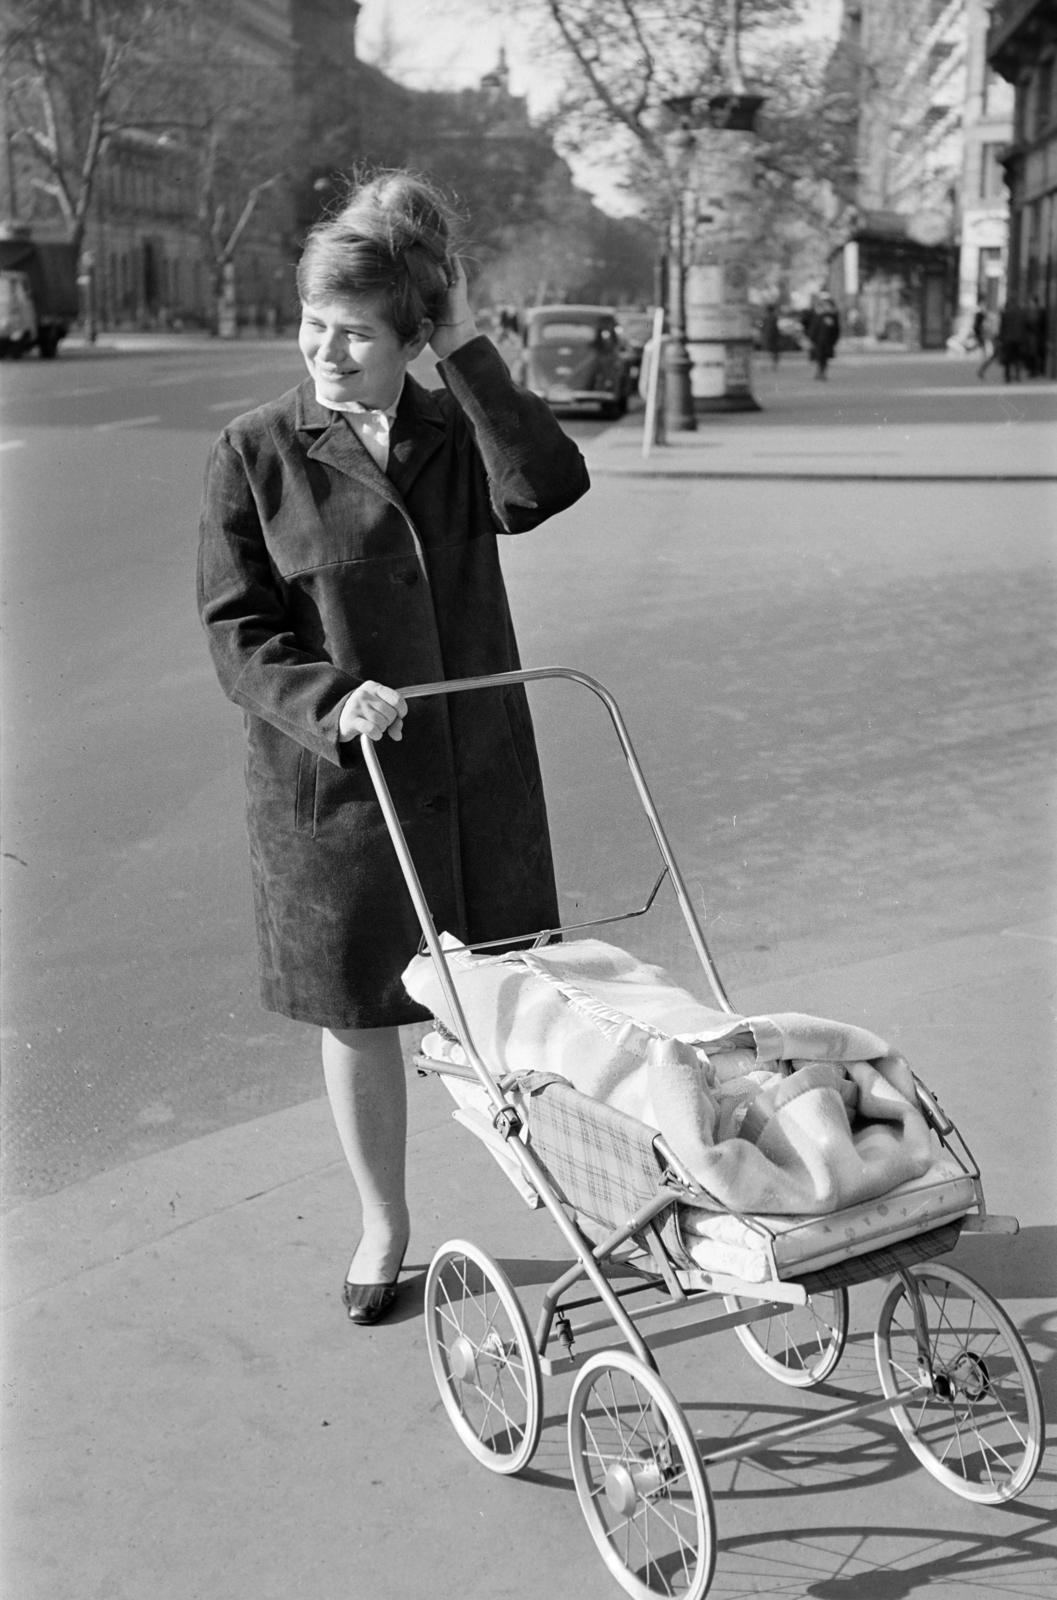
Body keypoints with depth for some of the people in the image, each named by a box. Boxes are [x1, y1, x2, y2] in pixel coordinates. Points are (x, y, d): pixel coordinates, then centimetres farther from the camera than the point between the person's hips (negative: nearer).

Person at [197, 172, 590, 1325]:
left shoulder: (461, 438, 3)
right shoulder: (255, 454, -3)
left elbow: (546, 487, -18)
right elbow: (236, 628, -7)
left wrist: (468, 353, -15)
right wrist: (332, 701, -23)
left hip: (478, 768, 1)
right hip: (328, 781, -1)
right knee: (356, 1012, 11)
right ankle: (382, 1226, 31)